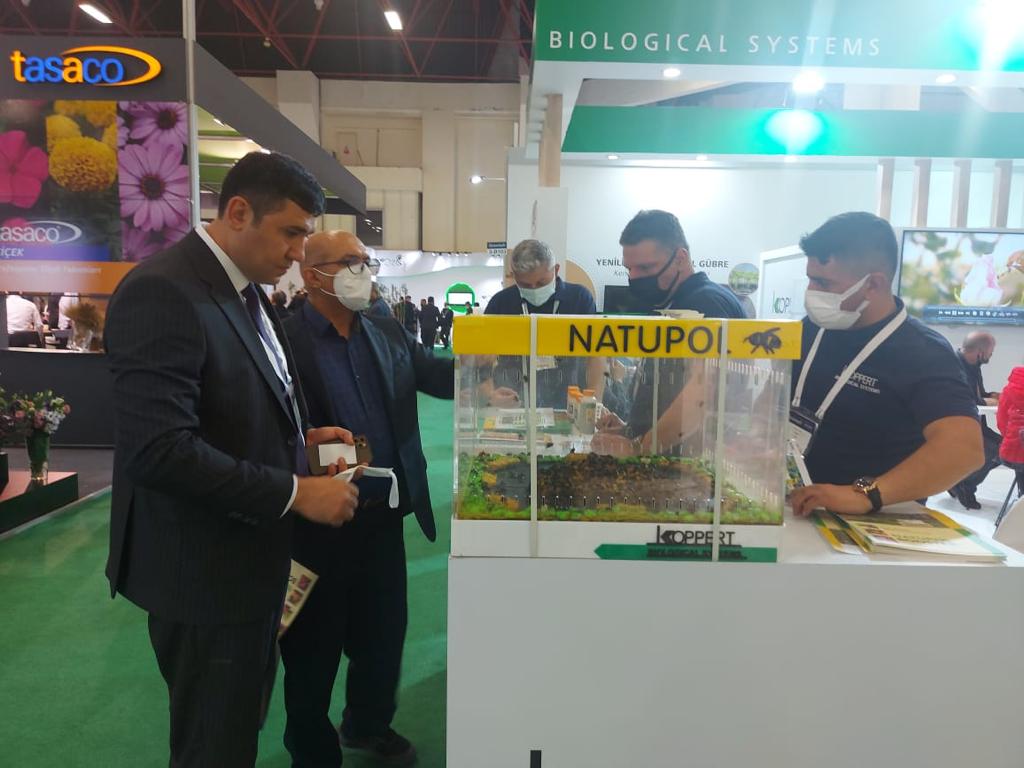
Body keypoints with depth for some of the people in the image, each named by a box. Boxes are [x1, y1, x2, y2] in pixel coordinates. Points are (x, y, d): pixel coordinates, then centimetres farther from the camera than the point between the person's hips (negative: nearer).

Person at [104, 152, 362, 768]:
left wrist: (300, 438, 1)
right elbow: (157, 450, -30)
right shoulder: (163, 292, -22)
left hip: (252, 555, 9)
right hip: (205, 570, -9)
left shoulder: (247, 291, 7)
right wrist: (295, 493, -26)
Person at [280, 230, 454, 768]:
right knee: (314, 644, 14)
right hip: (317, 520, -6)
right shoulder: (283, 339, -13)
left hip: (385, 514, 6)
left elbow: (438, 377, 3)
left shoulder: (389, 331, 7)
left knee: (384, 629, 22)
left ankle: (369, 724, 49)